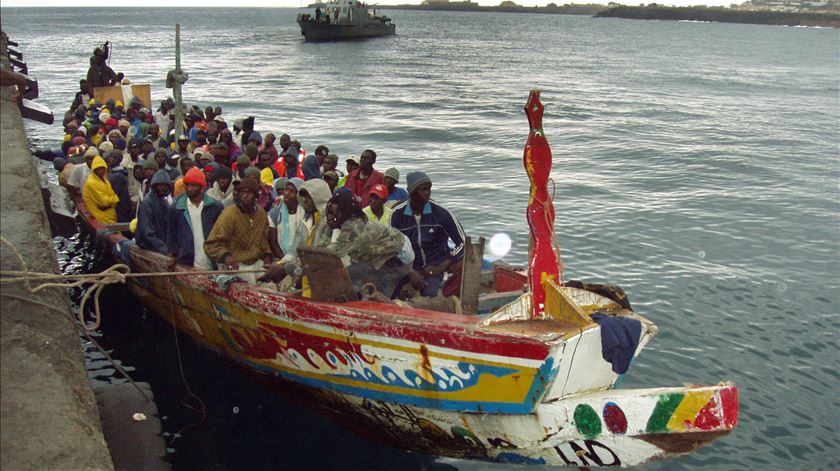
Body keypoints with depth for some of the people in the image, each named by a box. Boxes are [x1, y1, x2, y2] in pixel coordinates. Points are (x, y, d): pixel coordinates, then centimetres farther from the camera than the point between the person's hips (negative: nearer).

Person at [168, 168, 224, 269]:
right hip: (186, 266, 0)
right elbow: (171, 237, 13)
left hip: (212, 266, 0)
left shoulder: (216, 207, 3)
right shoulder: (175, 209, 6)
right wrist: (175, 255, 5)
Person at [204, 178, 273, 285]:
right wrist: (226, 256, -34)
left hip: (257, 263, 6)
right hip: (235, 265, -6)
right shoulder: (229, 214, -15)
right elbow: (212, 244, -16)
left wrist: (267, 254, 5)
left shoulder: (261, 214, 4)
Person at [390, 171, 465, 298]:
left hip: (434, 267, -1)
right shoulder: (397, 214, -6)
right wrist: (410, 273, -14)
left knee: (428, 294, -29)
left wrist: (440, 268, -8)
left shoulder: (441, 213, -8)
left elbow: (462, 242, -3)